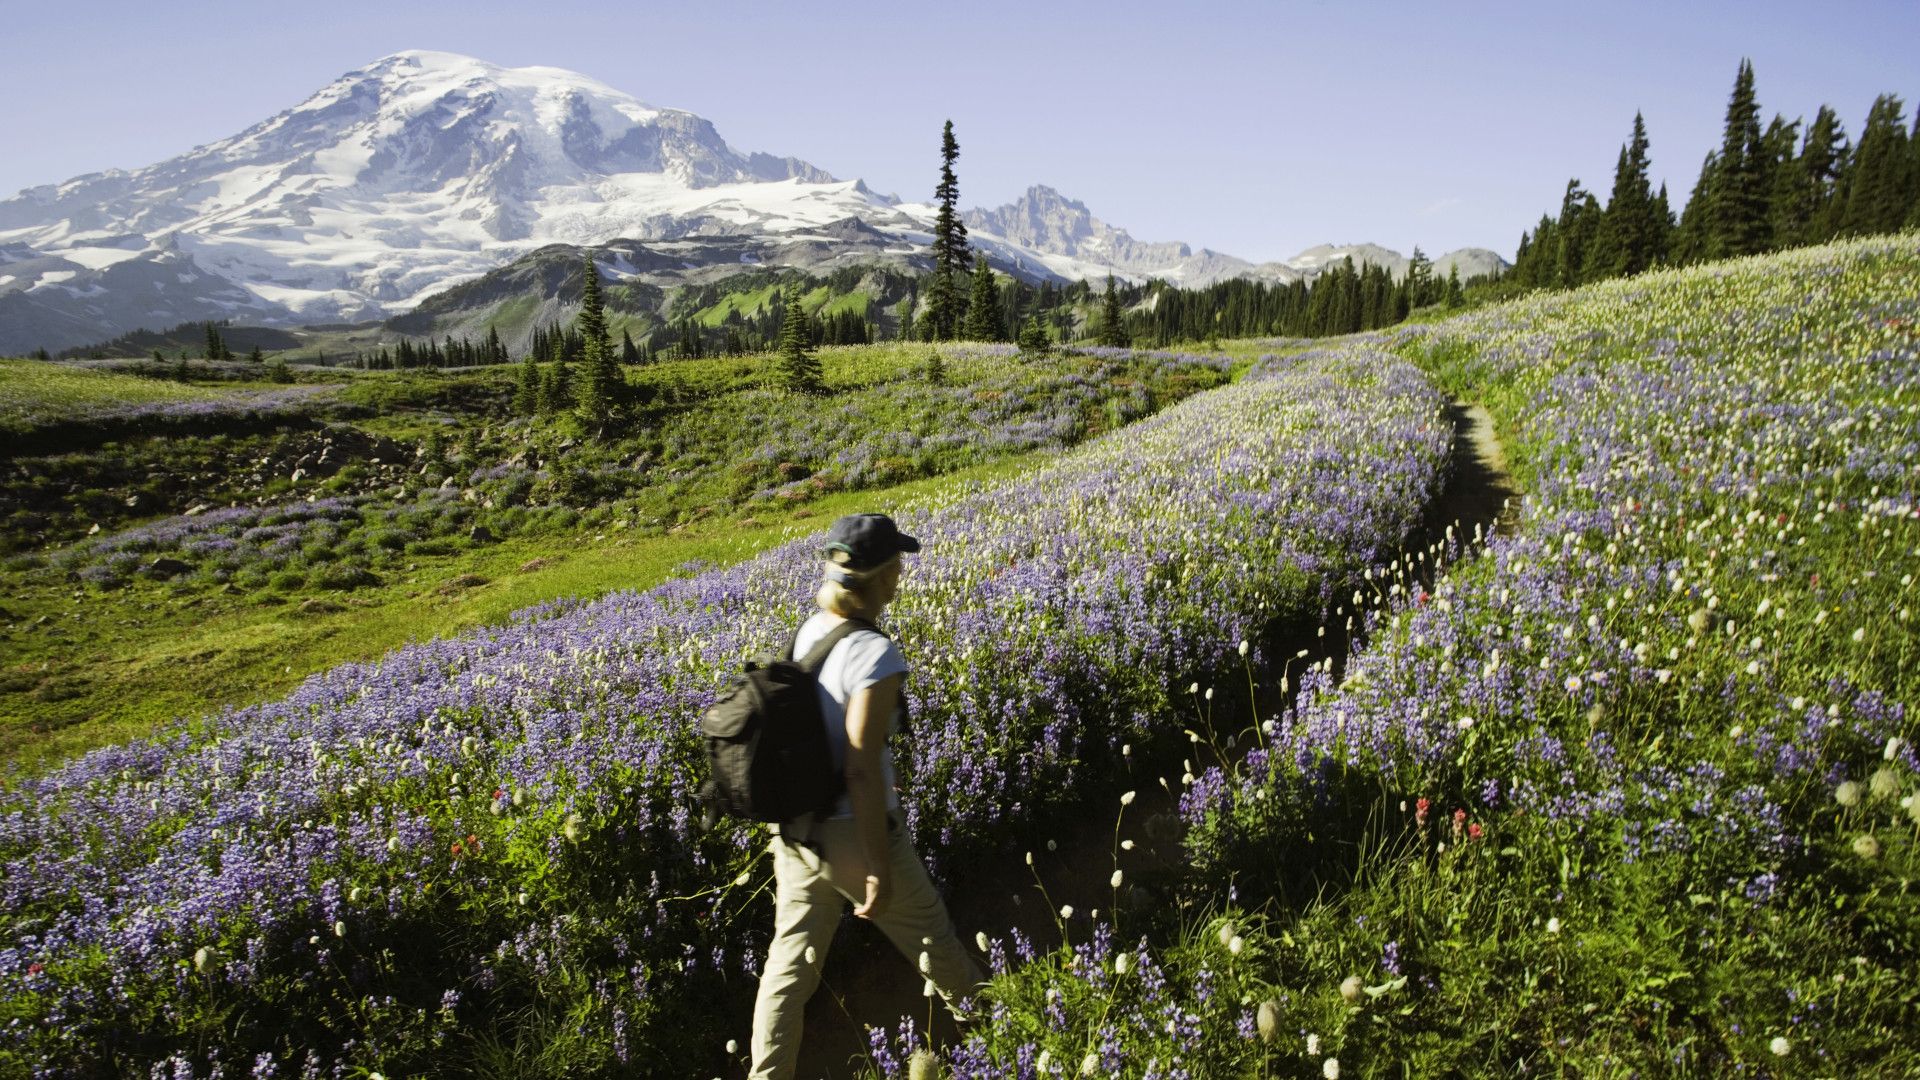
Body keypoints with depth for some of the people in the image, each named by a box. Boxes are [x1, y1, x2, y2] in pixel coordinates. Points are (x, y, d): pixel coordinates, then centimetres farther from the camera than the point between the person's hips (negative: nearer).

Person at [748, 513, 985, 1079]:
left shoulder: (806, 633, -3)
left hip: (796, 829, 6)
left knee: (790, 961, 17)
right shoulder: (874, 655, -26)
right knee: (928, 931, 21)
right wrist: (880, 869, -18)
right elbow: (861, 770, -27)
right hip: (852, 833, -6)